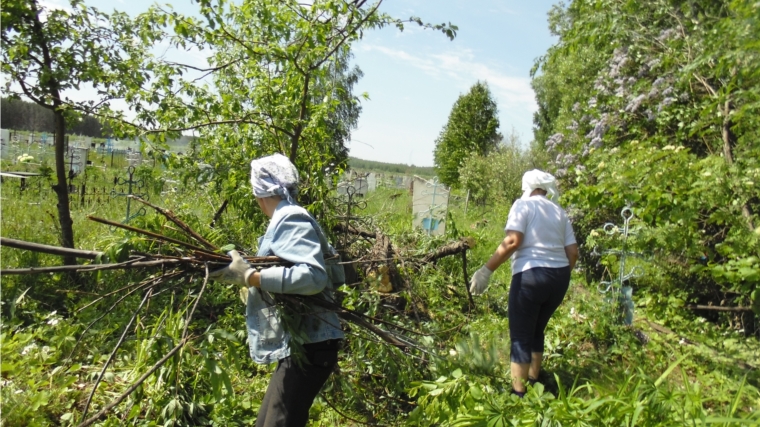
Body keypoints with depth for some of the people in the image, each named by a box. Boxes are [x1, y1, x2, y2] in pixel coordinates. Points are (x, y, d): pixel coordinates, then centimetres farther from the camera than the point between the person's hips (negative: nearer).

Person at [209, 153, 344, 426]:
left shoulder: (290, 219, -14)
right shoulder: (289, 220, 14)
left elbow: (313, 276, -28)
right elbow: (334, 270, 20)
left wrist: (249, 276, -26)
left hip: (307, 346, -10)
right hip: (300, 344, 10)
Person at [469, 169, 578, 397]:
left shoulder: (523, 204, -1)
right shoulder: (559, 211, 17)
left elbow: (513, 241, -16)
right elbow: (573, 251, 11)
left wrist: (486, 270, -17)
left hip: (531, 276, -7)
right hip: (560, 277, 7)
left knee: (521, 337, 2)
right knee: (536, 331, 22)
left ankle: (518, 394, 6)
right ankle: (533, 383, 32)